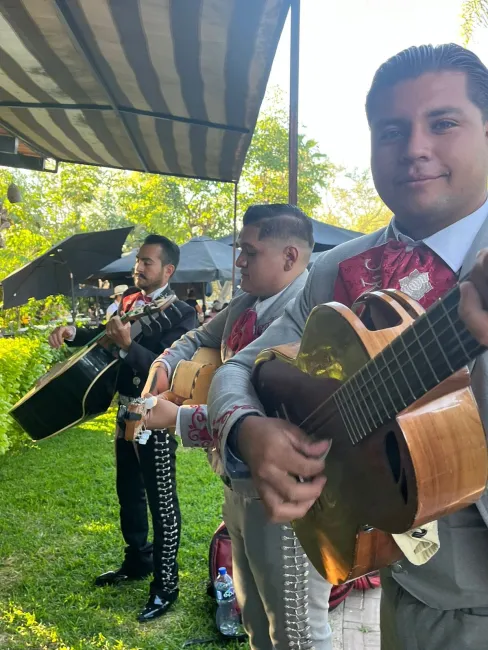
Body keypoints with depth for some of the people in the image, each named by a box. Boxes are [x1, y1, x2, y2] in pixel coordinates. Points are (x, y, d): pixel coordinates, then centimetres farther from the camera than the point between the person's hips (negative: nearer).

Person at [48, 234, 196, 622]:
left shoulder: (181, 314, -17)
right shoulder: (128, 300, 6)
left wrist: (127, 345, -35)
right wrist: (73, 333, 1)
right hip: (126, 412, 8)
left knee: (161, 502, 4)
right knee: (129, 493, 21)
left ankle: (166, 584, 20)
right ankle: (137, 561, 41)